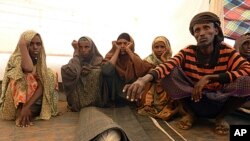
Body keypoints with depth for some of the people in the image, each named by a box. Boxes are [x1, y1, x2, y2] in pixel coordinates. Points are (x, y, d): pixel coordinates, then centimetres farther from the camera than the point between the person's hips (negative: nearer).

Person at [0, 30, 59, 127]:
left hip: (33, 100, 5)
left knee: (50, 75, -7)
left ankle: (29, 113, -9)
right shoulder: (16, 58, -13)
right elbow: (28, 68, -39)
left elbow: (42, 85, -16)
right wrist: (22, 45, -25)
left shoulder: (39, 61, -1)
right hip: (15, 104, -5)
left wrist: (27, 106, -32)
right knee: (24, 75, -27)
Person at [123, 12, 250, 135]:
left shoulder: (227, 51, -8)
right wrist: (145, 78, -49)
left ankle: (221, 117, 1)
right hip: (194, 100, 0)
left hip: (219, 102, 0)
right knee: (171, 73, -22)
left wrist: (210, 77, -31)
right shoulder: (188, 52, -10)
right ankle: (190, 113, 0)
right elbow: (167, 66, -28)